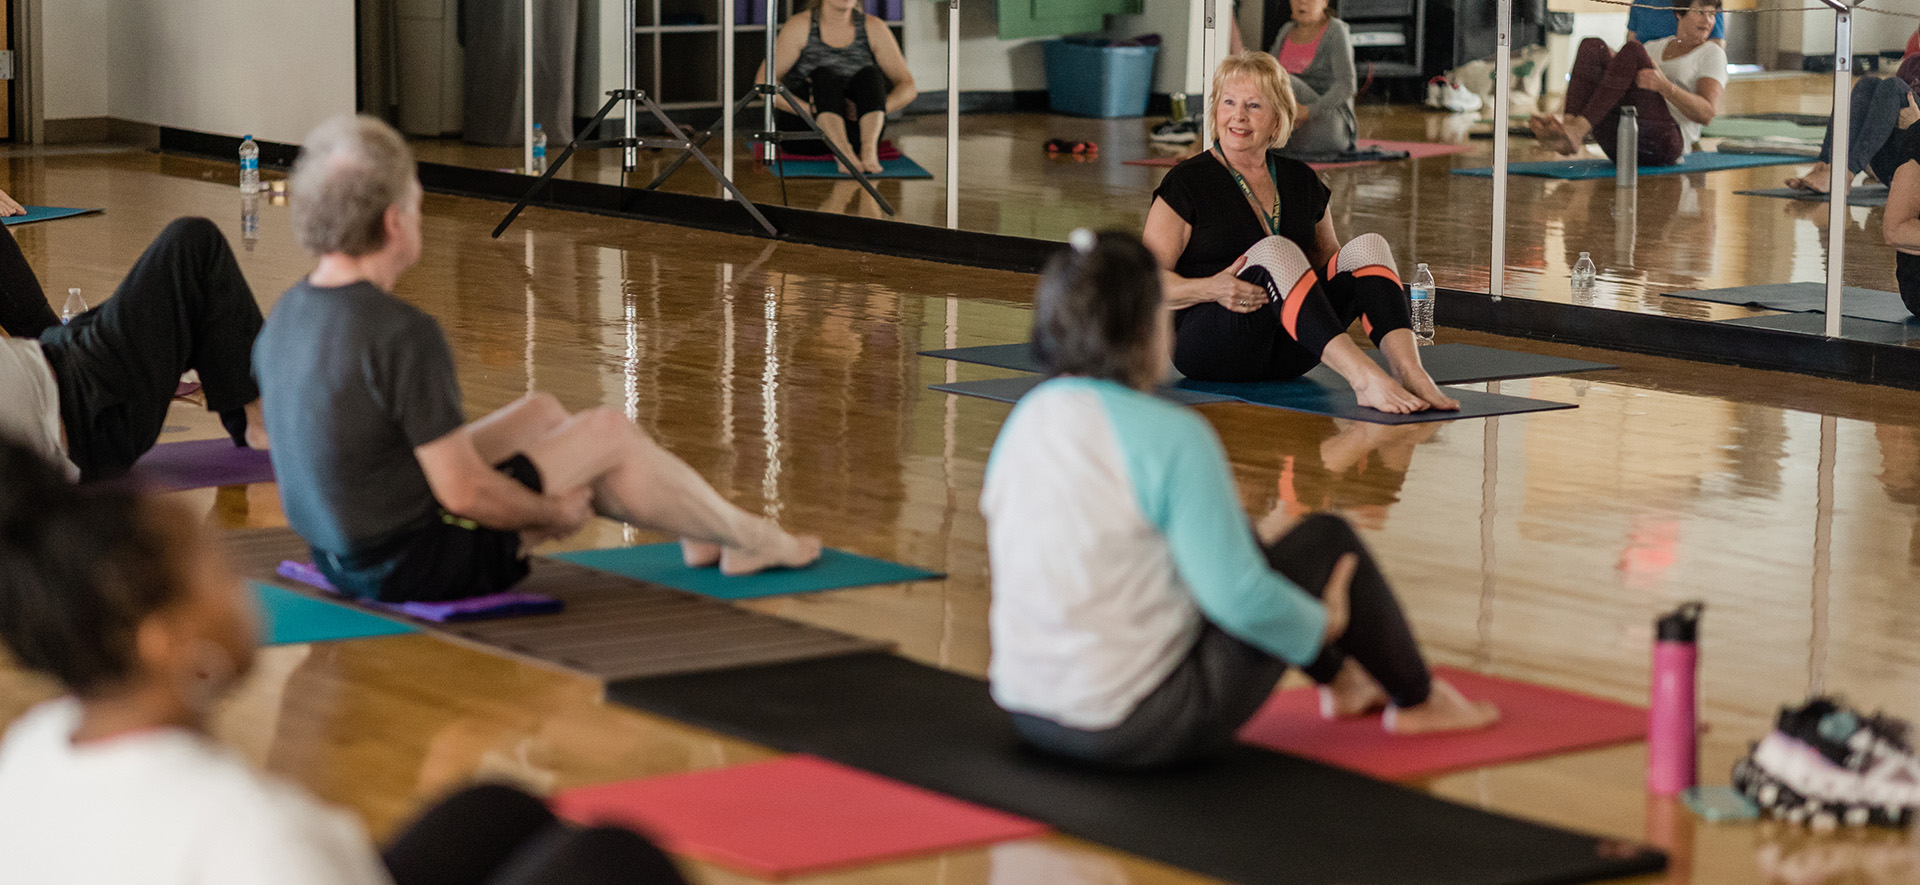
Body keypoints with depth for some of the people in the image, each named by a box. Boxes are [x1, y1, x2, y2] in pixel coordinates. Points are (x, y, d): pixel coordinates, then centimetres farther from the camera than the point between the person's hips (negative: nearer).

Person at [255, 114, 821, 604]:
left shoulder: (286, 318, 0)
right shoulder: (406, 336, -28)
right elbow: (465, 493, -24)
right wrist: (552, 513, -4)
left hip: (341, 560, 9)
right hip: (417, 567, -9)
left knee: (540, 413, 22)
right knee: (610, 434, 5)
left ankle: (703, 539, 37)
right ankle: (750, 539, 30)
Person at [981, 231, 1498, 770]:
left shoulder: (1023, 422, 4)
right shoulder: (1171, 436, -20)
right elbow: (1239, 597, -22)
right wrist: (1322, 623, -1)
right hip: (1144, 731, -8)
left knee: (1232, 536, 27)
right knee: (1327, 539, 7)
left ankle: (1340, 680, 45)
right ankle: (1418, 700, 29)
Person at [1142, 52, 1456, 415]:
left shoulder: (1301, 181, 16)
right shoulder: (1186, 183, 0)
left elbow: (1327, 261, 26)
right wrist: (1210, 289, -25)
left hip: (1286, 356, 5)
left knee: (1368, 246, -13)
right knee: (1274, 251, -32)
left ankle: (1412, 375, -36)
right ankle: (1364, 378, -47)